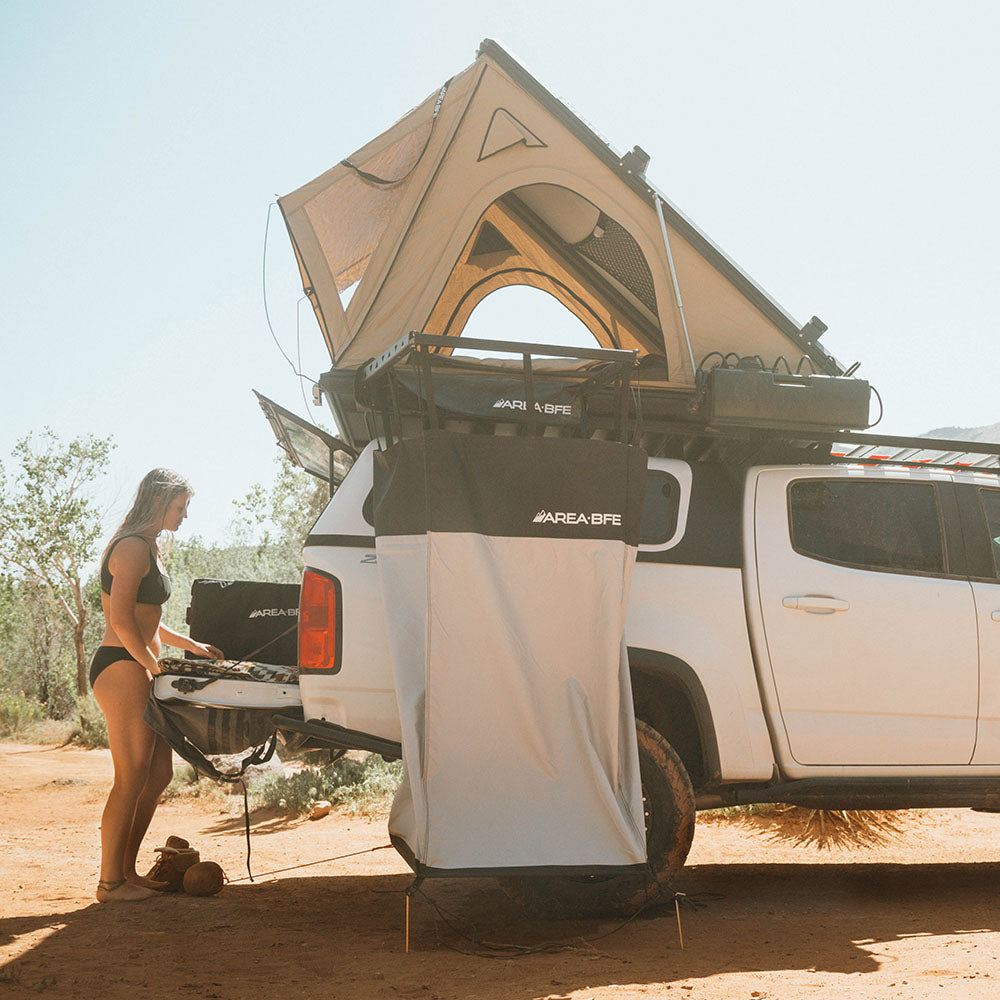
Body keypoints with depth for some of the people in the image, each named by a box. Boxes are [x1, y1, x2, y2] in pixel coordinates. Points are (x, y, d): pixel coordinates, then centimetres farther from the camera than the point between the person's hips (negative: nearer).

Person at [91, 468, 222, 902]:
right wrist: (155, 666, -14)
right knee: (131, 781, -7)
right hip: (121, 669, -10)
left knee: (159, 773, 11)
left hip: (138, 670, 10)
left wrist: (194, 646, 23)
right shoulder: (133, 546, -12)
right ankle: (110, 882, 1)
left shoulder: (147, 547, 20)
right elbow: (121, 620, -20)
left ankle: (127, 870, 19)